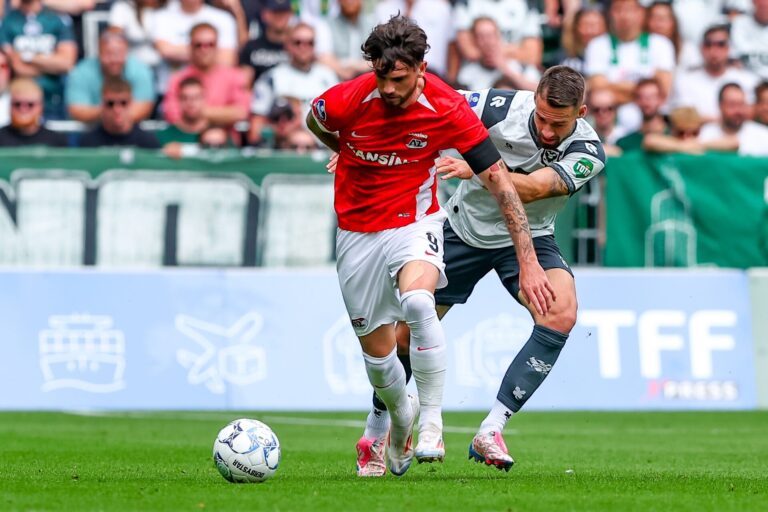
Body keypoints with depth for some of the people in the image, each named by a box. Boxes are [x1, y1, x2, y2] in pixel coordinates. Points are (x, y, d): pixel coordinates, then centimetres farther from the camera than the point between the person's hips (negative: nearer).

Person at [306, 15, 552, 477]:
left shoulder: (448, 110, -20)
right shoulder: (349, 99, -18)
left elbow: (500, 182, -17)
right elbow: (314, 120, 8)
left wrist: (528, 261, -21)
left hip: (414, 223, -2)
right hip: (357, 231, 2)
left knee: (417, 301, -34)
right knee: (377, 350, 8)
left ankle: (432, 423, -23)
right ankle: (400, 423, 41)